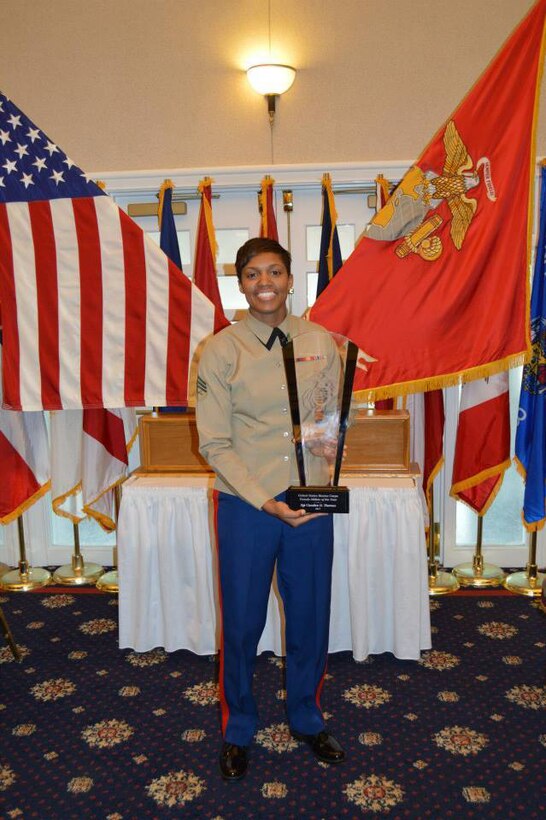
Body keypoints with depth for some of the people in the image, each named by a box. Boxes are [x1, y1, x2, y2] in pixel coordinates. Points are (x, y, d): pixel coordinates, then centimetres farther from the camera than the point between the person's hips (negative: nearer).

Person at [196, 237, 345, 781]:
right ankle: (237, 730, 39)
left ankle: (307, 719, 43)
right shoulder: (221, 350, -7)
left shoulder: (321, 341, 1)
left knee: (310, 616, 16)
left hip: (312, 503, 3)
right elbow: (215, 444, -8)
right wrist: (266, 501, -16)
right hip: (245, 504, -2)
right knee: (241, 622, 12)